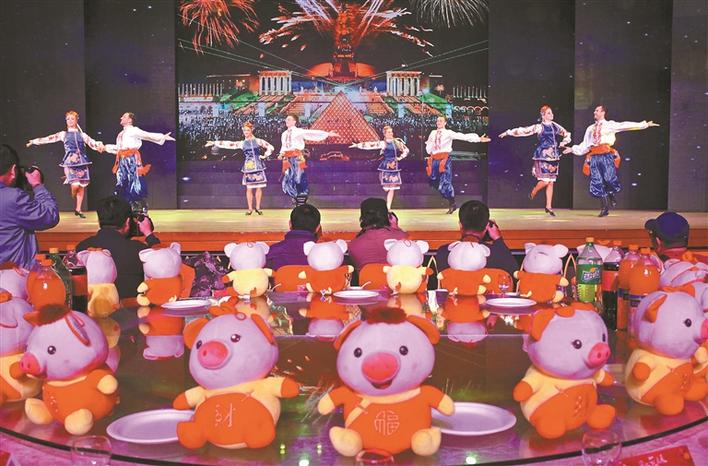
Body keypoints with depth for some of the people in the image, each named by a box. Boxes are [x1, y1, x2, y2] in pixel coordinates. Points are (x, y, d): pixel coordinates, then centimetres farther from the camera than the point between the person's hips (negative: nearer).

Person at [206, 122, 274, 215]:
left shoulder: (258, 141, 5)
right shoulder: (242, 143, 8)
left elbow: (270, 147, 9)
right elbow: (229, 144, 4)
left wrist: (265, 156, -1)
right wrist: (214, 143, 0)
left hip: (258, 166, -1)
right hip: (248, 167, 1)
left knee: (259, 187, 0)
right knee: (249, 188, -1)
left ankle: (258, 208, 11)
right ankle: (250, 208, 8)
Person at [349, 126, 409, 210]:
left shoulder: (397, 142, 10)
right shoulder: (382, 143, -1)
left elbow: (406, 150, 22)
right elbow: (370, 145, -6)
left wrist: (400, 157, 8)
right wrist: (357, 145, -10)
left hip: (395, 167, 3)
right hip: (386, 167, -3)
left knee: (392, 188, 0)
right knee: (386, 188, -8)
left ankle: (388, 208, 4)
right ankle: (387, 207, 10)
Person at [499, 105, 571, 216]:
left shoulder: (555, 126, 12)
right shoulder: (539, 127, -3)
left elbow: (567, 134, 27)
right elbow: (524, 130, -6)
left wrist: (564, 142, 10)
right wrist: (508, 132, -9)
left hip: (554, 157, 5)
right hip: (543, 157, -5)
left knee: (551, 182, 4)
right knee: (545, 180, -13)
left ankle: (549, 206, 9)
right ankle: (533, 192, 18)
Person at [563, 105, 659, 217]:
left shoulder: (610, 125, 10)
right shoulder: (590, 128, 23)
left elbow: (626, 125, 2)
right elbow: (585, 144, 22)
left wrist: (644, 124, -6)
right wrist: (573, 149, 15)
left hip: (606, 155, -4)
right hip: (594, 156, 4)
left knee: (609, 178, -18)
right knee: (597, 182, -2)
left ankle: (611, 196, 14)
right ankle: (605, 208, 6)